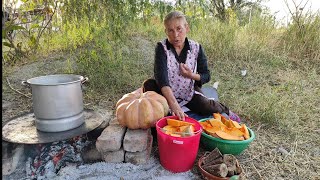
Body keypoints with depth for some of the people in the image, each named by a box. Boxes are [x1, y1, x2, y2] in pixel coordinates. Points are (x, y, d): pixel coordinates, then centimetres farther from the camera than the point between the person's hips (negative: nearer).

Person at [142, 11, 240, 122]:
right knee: (149, 85, -28)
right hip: (167, 94, -1)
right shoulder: (162, 47, -15)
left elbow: (206, 76, -1)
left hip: (190, 93, 2)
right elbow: (161, 76, -30)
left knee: (209, 108, -19)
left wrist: (191, 75, -24)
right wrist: (174, 104, -43)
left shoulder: (196, 48, -8)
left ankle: (225, 111, 18)